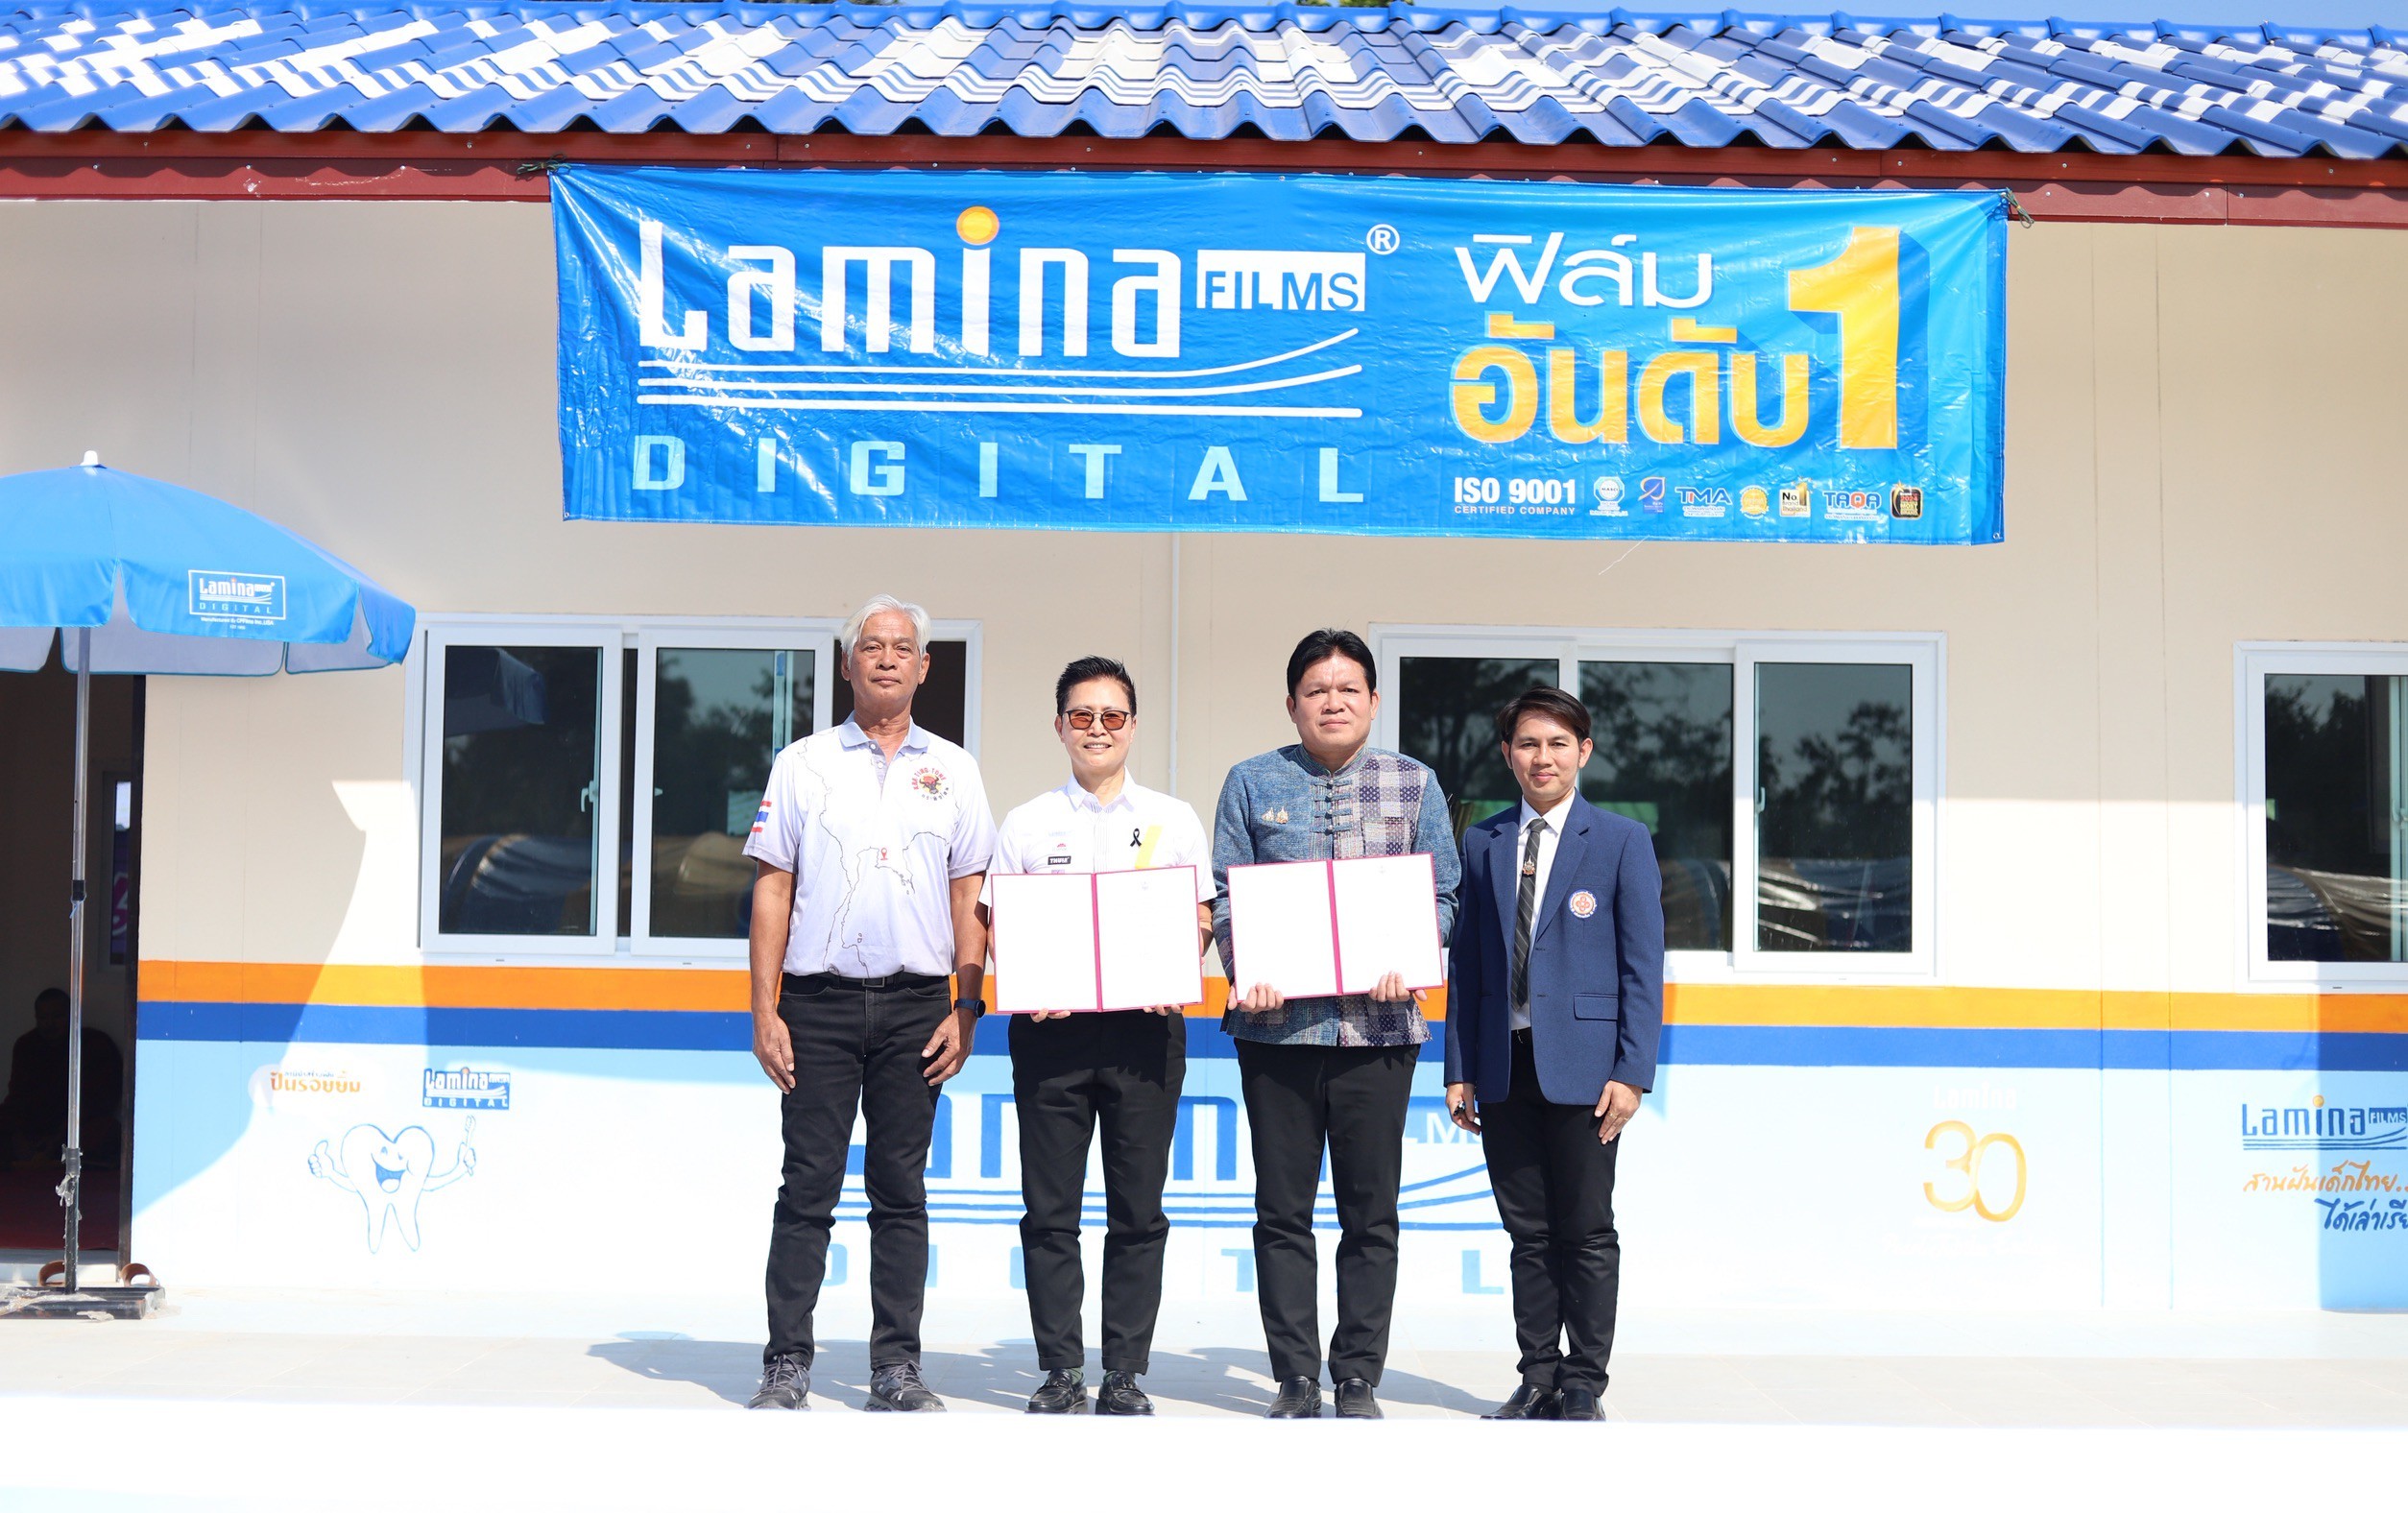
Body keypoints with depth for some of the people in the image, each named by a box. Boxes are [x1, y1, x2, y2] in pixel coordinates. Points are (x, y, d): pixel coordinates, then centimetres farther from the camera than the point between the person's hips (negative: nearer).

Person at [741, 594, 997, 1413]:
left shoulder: (952, 769, 11)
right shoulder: (803, 763, 7)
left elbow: (969, 896, 10)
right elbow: (772, 887, 5)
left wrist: (966, 1009, 1)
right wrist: (764, 1010, -3)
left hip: (916, 1002, 1)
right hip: (818, 1002, -1)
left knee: (901, 1192, 5)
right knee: (807, 1186, 0)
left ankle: (897, 1367, 11)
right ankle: (787, 1363, 7)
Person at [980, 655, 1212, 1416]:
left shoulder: (1174, 821, 12)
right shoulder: (1025, 825, 11)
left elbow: (1201, 919, 10)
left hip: (1146, 1026, 0)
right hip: (1051, 1026, 0)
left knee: (1138, 1211, 1)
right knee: (1050, 1211, 1)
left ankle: (1126, 1373, 8)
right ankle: (1060, 1371, 9)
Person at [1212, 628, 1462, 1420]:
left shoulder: (1414, 782, 10)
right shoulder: (1252, 782, 9)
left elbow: (1441, 893, 8)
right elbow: (1225, 892, 6)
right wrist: (1245, 971, -11)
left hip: (1379, 1022, 0)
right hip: (1276, 1021, 0)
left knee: (1371, 1212, 4)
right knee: (1283, 1208, 3)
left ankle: (1358, 1378, 14)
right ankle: (1295, 1378, 13)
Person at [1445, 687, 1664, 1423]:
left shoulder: (1623, 841, 1)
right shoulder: (1482, 843, 12)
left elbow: (1643, 965, -2)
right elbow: (1466, 960, 12)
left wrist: (1631, 1072, -10)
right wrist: (1459, 1069, 7)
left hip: (1583, 1065, -3)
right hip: (1505, 1066, 3)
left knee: (1587, 1232, 2)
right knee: (1528, 1232, 9)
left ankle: (1583, 1387, 11)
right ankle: (1538, 1380, 18)